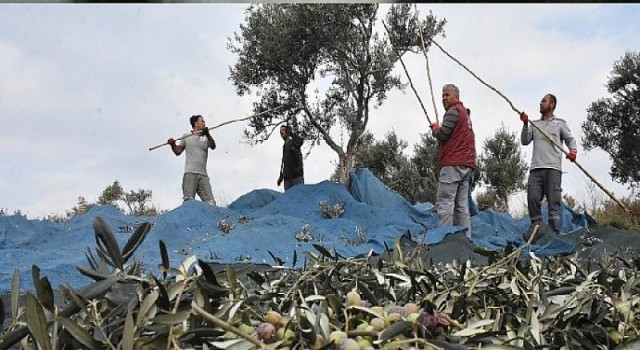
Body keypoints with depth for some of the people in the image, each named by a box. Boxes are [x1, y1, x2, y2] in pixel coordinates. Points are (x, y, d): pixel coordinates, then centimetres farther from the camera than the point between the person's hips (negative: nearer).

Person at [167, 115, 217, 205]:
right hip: (190, 174, -2)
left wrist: (207, 134, -19)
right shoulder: (186, 136, 16)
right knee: (189, 201, -11)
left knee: (210, 202, -8)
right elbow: (178, 151, 19)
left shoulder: (205, 137, 17)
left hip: (203, 174, 2)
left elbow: (213, 146, -3)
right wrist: (173, 145, -1)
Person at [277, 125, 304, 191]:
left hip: (297, 176, -7)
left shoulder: (293, 142, 1)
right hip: (287, 178, 7)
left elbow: (300, 140, -25)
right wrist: (281, 175, 26)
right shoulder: (284, 146, 21)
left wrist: (291, 133, -21)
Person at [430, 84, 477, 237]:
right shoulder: (465, 113, 27)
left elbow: (442, 134, -12)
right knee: (461, 205, 7)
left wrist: (434, 128, 8)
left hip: (453, 164, -10)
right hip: (466, 164, 10)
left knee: (444, 203, -12)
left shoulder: (453, 111, -4)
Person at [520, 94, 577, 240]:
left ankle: (554, 232, -7)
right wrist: (525, 124, 0)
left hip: (553, 168, -3)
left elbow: (570, 139, 11)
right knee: (532, 198, -9)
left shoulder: (560, 123, 15)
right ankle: (536, 225, 1)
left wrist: (573, 150, -10)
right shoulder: (535, 124, 21)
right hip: (536, 168, 3)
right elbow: (524, 141, 12)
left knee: (553, 200, -7)